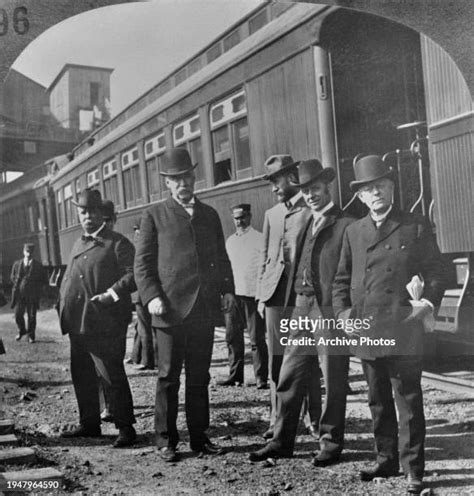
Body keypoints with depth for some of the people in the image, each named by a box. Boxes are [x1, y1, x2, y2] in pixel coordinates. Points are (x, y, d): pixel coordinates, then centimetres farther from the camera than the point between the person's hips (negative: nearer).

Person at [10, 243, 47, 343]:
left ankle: (31, 336, 15)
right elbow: (12, 277, 17)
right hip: (19, 294, 2)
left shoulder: (38, 265, 1)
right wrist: (17, 285, 4)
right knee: (18, 315, 1)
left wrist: (36, 288, -3)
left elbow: (43, 280, 7)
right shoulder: (17, 264, 7)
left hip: (32, 296, -1)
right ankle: (22, 331, 29)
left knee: (32, 316, 1)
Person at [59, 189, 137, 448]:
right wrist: (65, 304, 14)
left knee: (112, 376, -4)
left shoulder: (118, 243, -4)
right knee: (82, 376, 16)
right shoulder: (78, 244, 20)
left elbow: (133, 274, -13)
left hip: (105, 323, -8)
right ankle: (89, 424, 30)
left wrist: (111, 294, -23)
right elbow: (68, 278, 27)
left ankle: (125, 427, 7)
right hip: (78, 323, 8)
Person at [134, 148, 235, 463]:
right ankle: (166, 440, 15)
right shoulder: (155, 215, 5)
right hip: (171, 308, -3)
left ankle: (199, 437, 21)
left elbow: (222, 258, 19)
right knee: (169, 377, 3)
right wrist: (151, 296, -11)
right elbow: (143, 263, 2)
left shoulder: (210, 214, 16)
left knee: (199, 377, 10)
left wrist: (227, 289, 5)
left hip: (205, 307, 4)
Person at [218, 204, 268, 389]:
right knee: (232, 337, 9)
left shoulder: (260, 239, -2)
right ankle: (235, 375, 21)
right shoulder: (230, 241, 15)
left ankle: (261, 378, 7)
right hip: (232, 293, 6)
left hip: (253, 294, -5)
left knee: (257, 338, -1)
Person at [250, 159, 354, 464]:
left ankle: (331, 444, 21)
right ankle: (282, 442, 21)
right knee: (289, 378, 9)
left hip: (331, 310, -6)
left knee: (333, 383, 5)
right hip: (302, 307, 7)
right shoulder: (303, 224, 16)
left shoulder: (347, 226, -5)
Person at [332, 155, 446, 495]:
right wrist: (343, 311, 3)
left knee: (408, 401, 1)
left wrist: (428, 303, -10)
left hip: (403, 332, -4)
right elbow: (342, 279, 15)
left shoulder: (416, 227, 2)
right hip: (365, 332, 4)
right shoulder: (353, 232, 11)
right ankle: (386, 461, 30)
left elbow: (435, 272, 4)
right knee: (379, 402, 15)